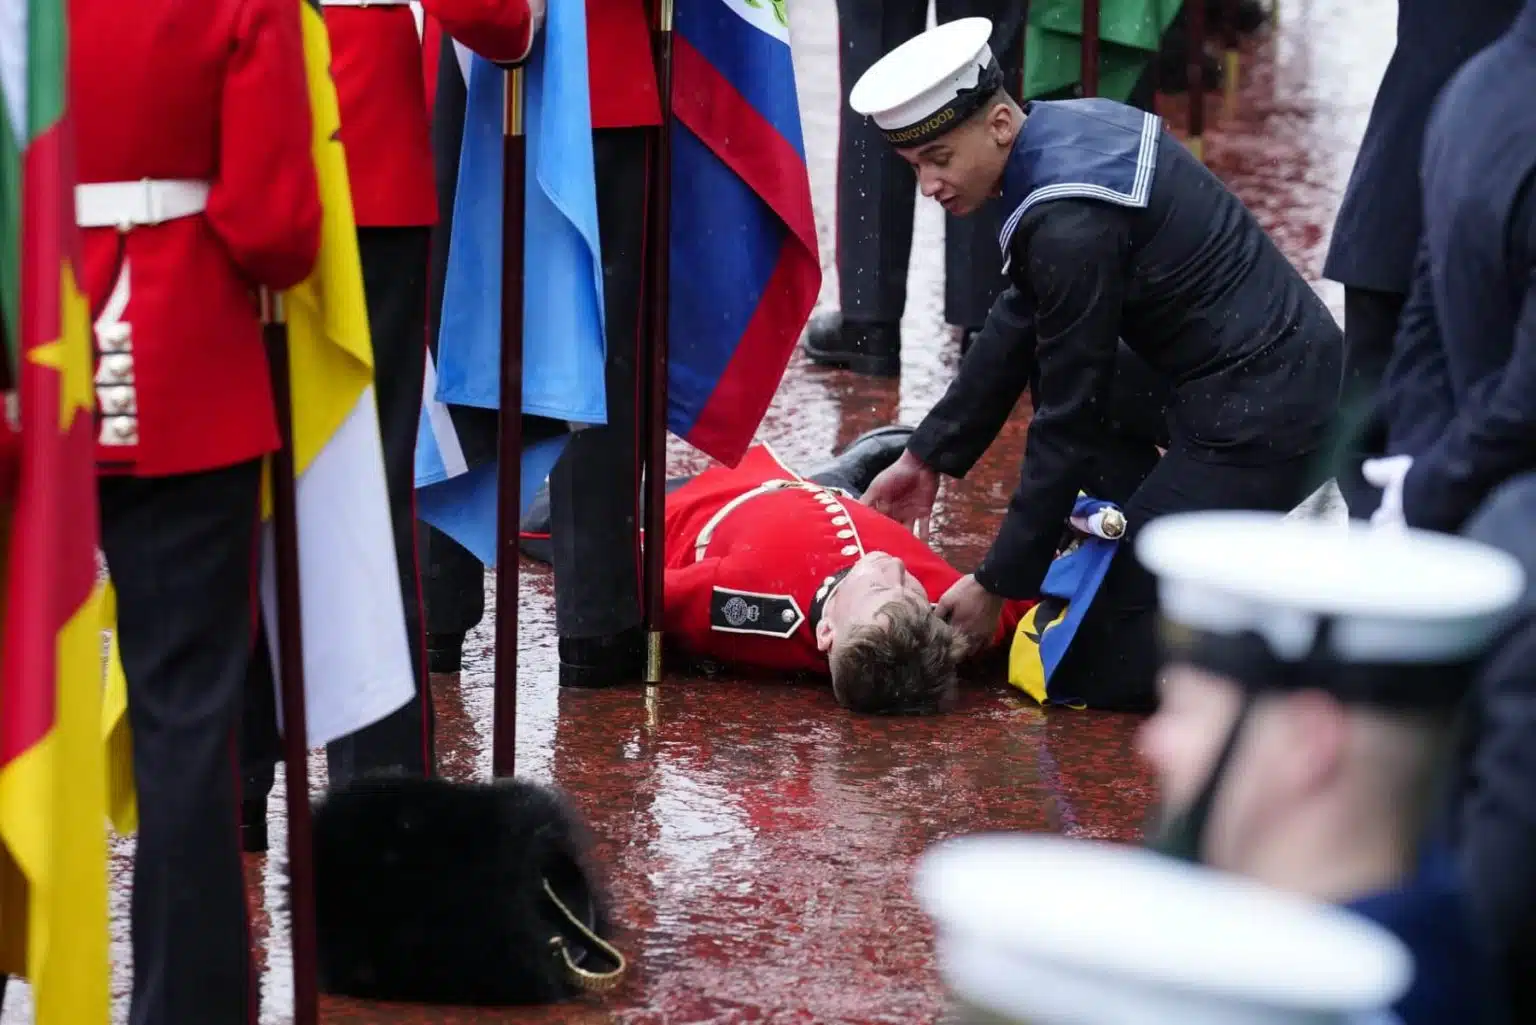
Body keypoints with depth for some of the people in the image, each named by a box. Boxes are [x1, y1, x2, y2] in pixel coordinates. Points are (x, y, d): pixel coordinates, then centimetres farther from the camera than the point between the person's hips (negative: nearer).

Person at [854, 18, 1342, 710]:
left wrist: (997, 583, -5)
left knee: (1089, 671, -3)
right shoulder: (1066, 129, 6)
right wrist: (928, 455, 23)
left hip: (1260, 419, -10)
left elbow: (1071, 418, -15)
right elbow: (1019, 325, 18)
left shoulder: (1072, 224, -22)